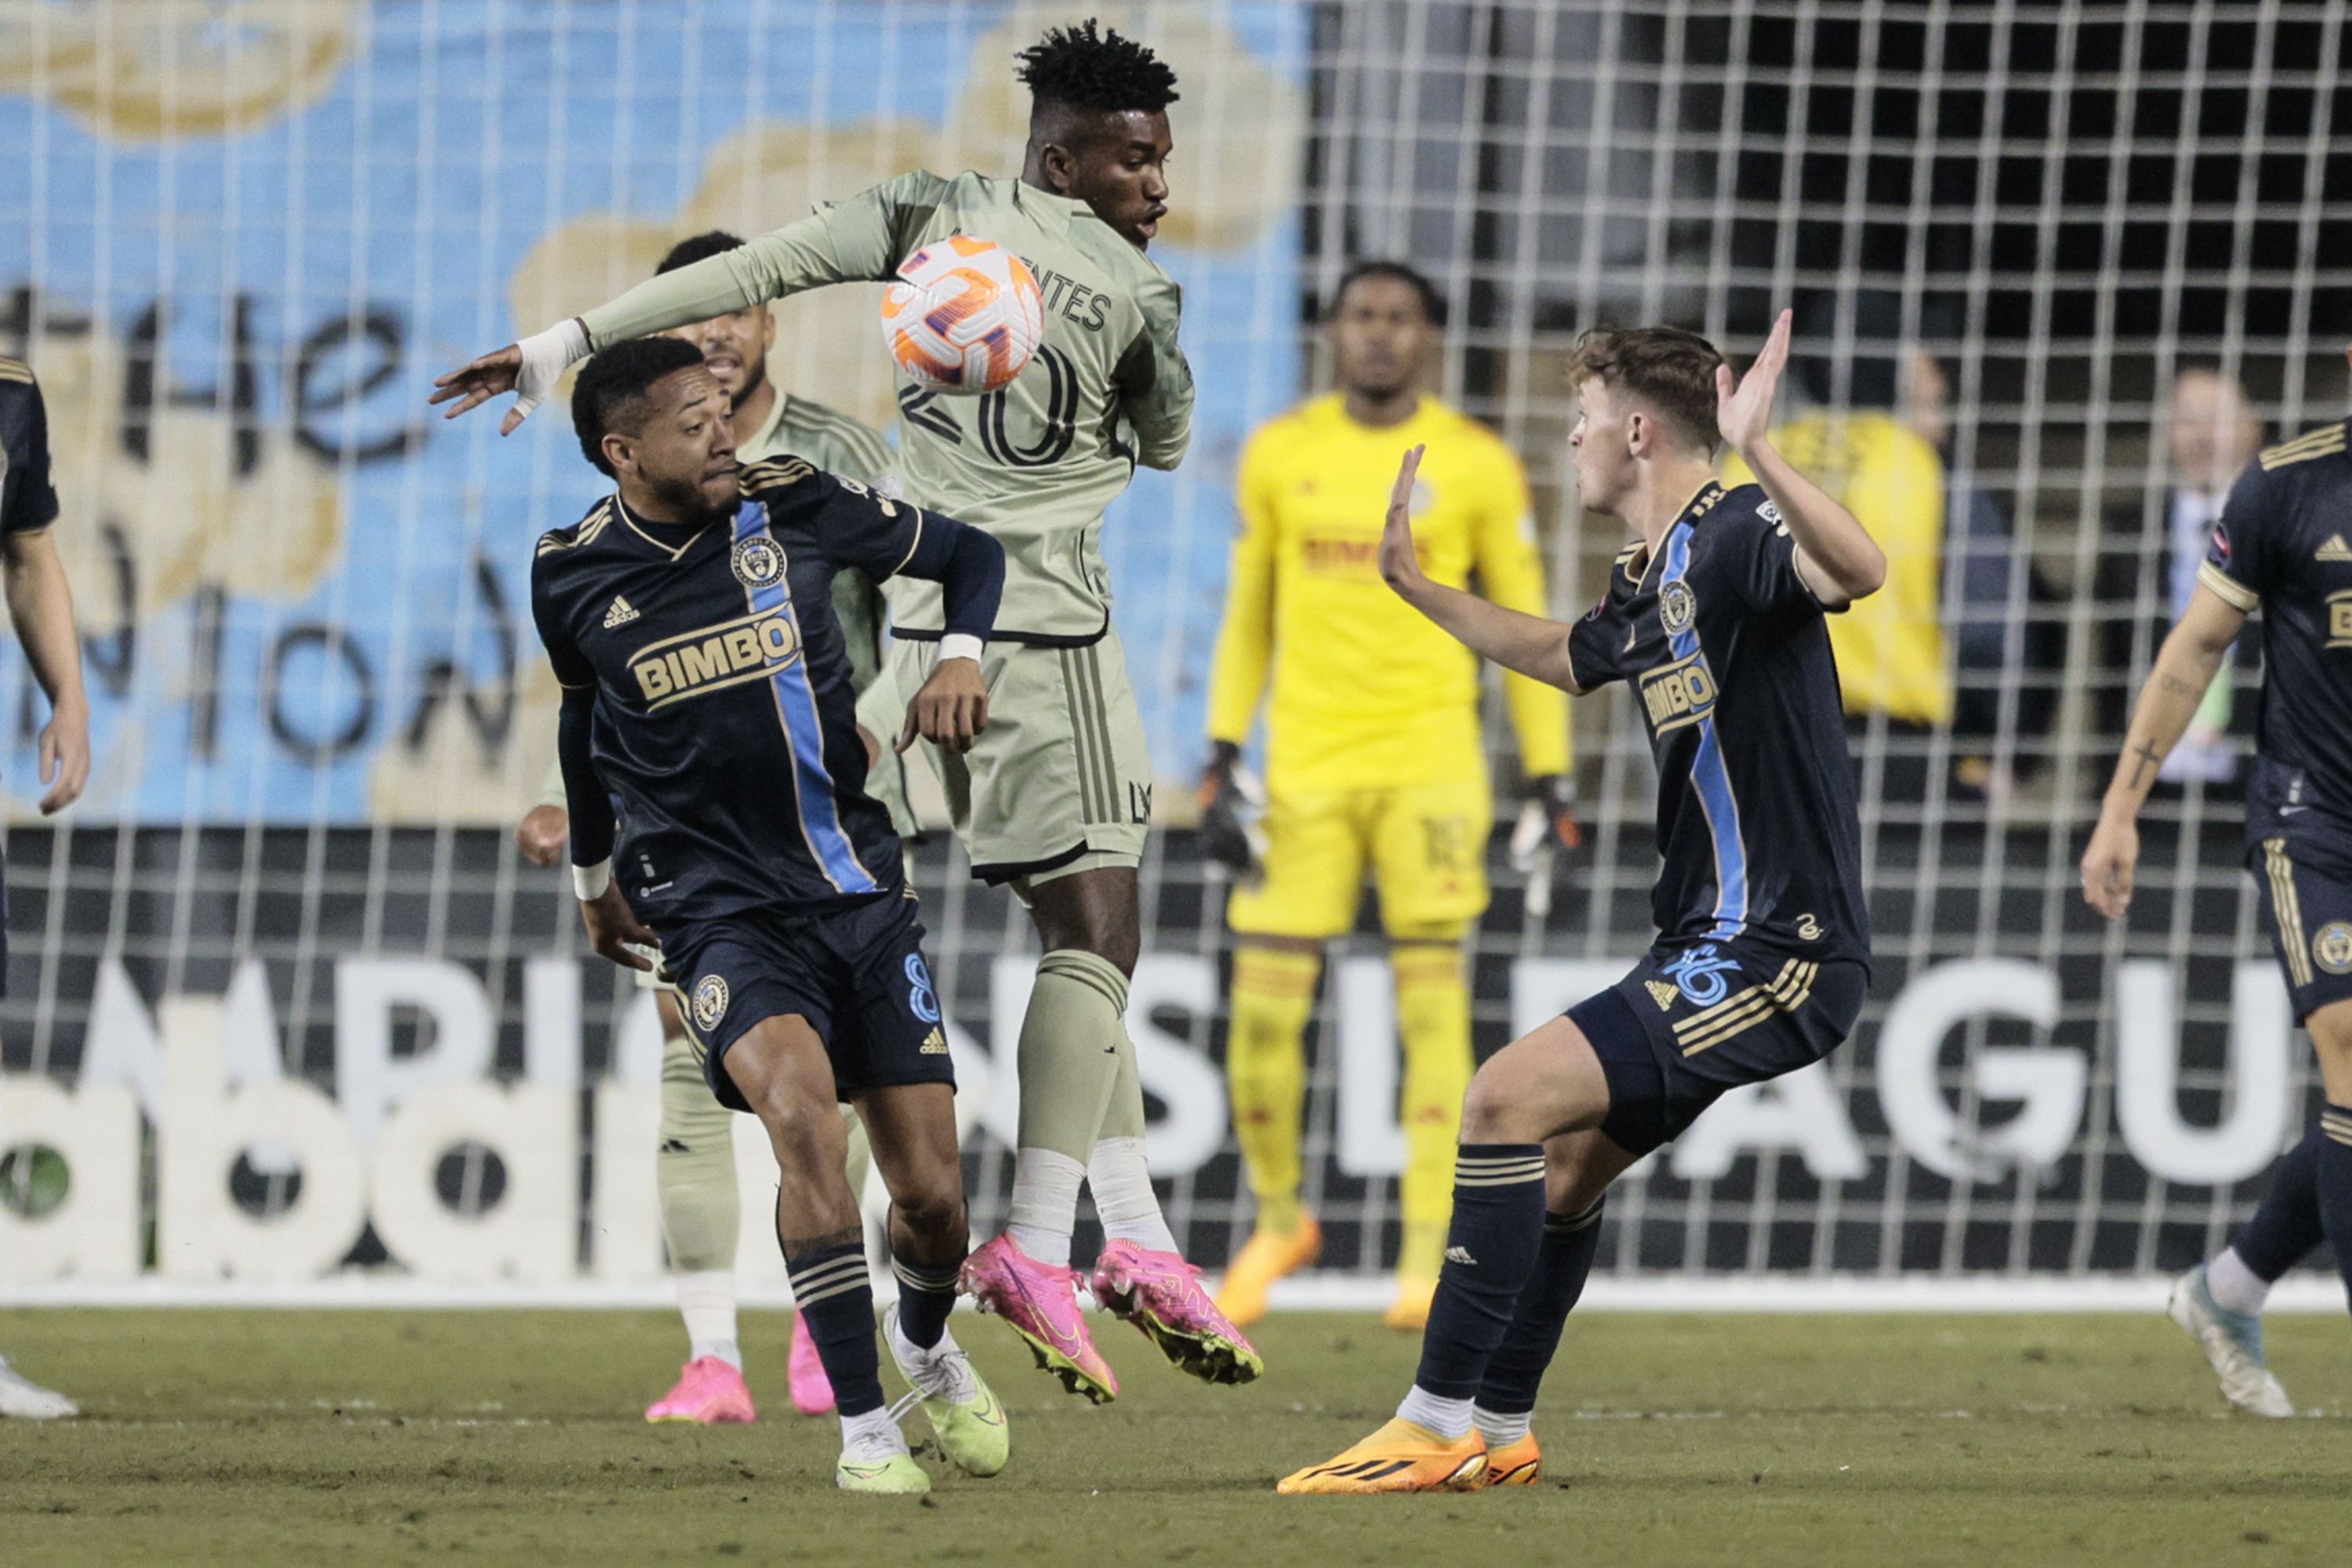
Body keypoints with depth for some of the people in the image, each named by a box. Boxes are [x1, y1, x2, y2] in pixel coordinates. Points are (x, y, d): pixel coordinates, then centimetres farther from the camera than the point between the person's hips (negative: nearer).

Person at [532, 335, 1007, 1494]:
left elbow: (966, 553, 12)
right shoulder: (572, 578, -2)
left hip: (858, 888, 2)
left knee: (931, 1192, -1)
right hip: (717, 907, -2)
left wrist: (962, 658, -6)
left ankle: (927, 1350, 35)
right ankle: (863, 1425, -18)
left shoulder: (793, 507, -3)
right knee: (801, 1112, -29)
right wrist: (593, 878, 28)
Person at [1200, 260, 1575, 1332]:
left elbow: (1524, 624, 8)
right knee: (1264, 1006, -3)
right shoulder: (1279, 456, 8)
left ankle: (1428, 1254, -3)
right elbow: (1249, 614, 14)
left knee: (1432, 1001, -7)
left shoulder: (1476, 466, 3)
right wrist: (1222, 761, 7)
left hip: (1431, 761, -2)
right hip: (1306, 762, 2)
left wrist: (1549, 780, 3)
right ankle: (1280, 1220, 19)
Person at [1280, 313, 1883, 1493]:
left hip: (1781, 951, -10)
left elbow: (1858, 570, -37)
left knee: (1511, 1096, -17)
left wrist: (1757, 454, -49)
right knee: (1567, 1154, 20)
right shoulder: (1647, 580, 15)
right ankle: (1499, 1438, 34)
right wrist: (1413, 584, 42)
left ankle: (1437, 1427, -14)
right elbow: (1562, 656, 39)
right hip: (1717, 946, 10)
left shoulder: (1734, 536, -14)